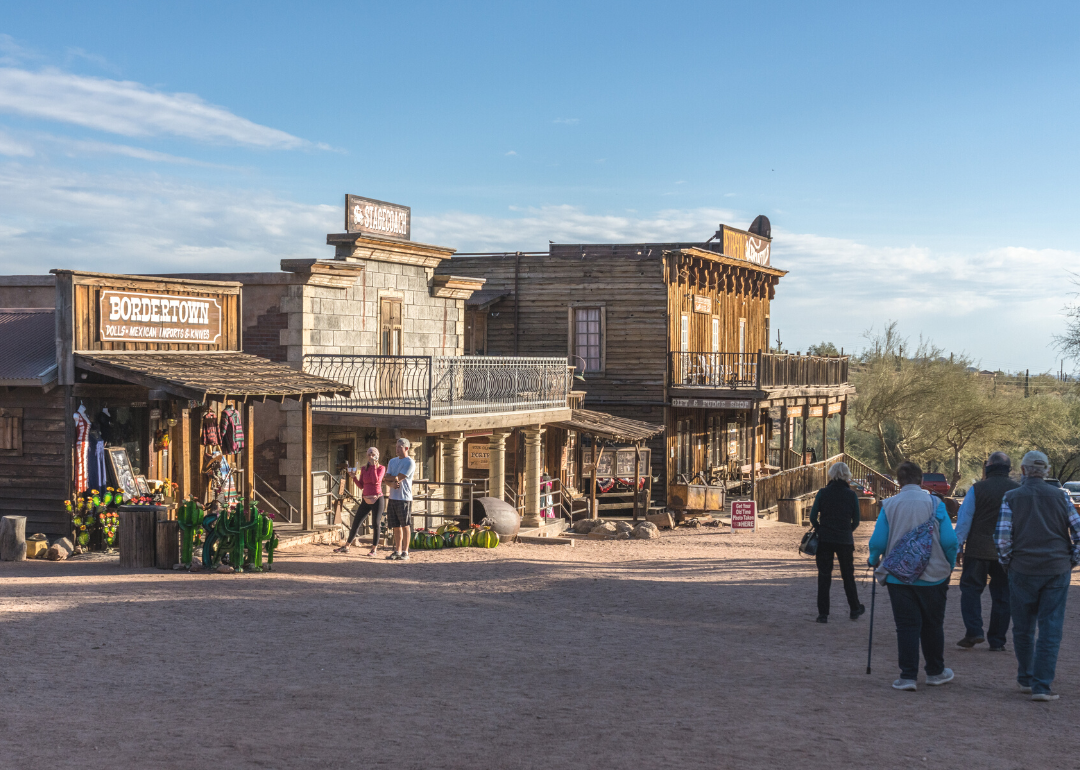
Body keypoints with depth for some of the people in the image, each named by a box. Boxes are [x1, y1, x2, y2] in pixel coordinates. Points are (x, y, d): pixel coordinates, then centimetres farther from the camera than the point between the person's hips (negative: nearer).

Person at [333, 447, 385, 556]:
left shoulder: (381, 468, -3)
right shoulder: (364, 468, 9)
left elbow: (376, 481, -20)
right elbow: (361, 486, 12)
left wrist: (373, 466, -15)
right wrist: (354, 477, -4)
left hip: (377, 500, -4)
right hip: (366, 500, 4)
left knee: (376, 525, -2)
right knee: (355, 523, 6)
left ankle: (374, 549, 12)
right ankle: (346, 547, 15)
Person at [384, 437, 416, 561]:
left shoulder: (409, 462, -6)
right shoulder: (392, 461, 16)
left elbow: (398, 478, -13)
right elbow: (386, 480, 8)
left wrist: (386, 478, 3)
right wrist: (391, 483, -15)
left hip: (404, 498, -6)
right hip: (393, 497, 6)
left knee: (405, 525, -3)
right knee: (396, 526, 9)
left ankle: (405, 552, 0)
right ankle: (397, 551, 16)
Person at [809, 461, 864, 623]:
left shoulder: (823, 492, -4)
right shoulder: (851, 495, -3)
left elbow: (813, 516, -5)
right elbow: (856, 521, 1)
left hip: (824, 539, 0)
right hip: (845, 540, 0)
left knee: (824, 576, 4)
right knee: (848, 575, 15)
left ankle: (823, 613, 2)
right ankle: (855, 609, 27)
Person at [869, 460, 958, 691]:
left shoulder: (889, 505, -3)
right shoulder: (934, 504, -5)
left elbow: (877, 542, -5)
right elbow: (950, 541, -8)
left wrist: (874, 561, 16)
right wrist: (949, 566, 10)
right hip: (932, 576, 0)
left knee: (906, 626, 5)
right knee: (933, 625, 15)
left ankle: (908, 676, 2)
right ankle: (935, 672, 26)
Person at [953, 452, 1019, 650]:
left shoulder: (977, 489, -5)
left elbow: (963, 520, -4)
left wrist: (957, 548, 2)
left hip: (978, 550, -2)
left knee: (970, 589, 8)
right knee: (1001, 595, 9)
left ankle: (973, 631, -8)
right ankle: (997, 641, 10)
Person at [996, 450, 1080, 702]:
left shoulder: (1011, 497, -2)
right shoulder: (1059, 496, 2)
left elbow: (1002, 537, -8)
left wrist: (1005, 562, 7)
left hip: (1023, 569, 0)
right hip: (1057, 570, 1)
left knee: (1023, 628, 13)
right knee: (1050, 630, 1)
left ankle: (1026, 679, 23)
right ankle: (1041, 686, -4)